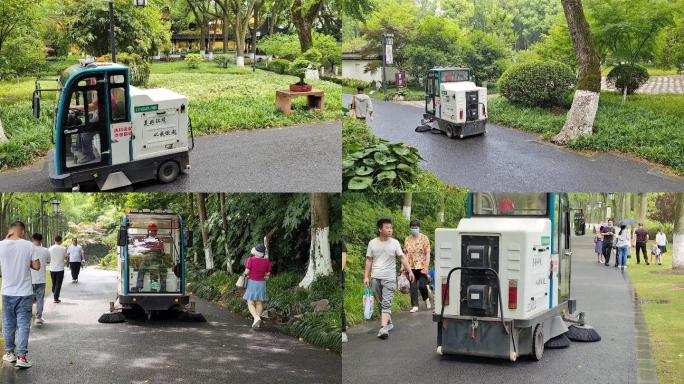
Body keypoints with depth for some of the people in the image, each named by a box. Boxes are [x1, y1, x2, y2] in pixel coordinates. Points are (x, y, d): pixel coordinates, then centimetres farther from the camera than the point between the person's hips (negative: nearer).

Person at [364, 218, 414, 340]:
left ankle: (383, 328, -22)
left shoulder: (394, 243, 2)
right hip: (375, 278, 3)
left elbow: (403, 258, 2)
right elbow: (369, 261, 8)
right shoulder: (372, 243, 5)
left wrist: (410, 271, -7)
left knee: (386, 303, -13)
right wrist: (366, 276, 4)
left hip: (389, 278, -2)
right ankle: (389, 322, 27)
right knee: (380, 303, 10)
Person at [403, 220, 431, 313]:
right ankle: (415, 306, 8)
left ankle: (426, 299, 23)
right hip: (411, 267, 3)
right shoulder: (407, 239, 10)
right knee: (413, 287, 1)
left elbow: (427, 254, -4)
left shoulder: (424, 238, 0)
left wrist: (426, 267, -12)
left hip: (421, 267, -3)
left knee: (422, 285, -7)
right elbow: (405, 254, 12)